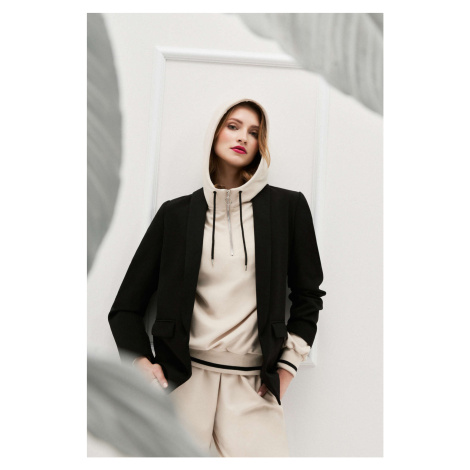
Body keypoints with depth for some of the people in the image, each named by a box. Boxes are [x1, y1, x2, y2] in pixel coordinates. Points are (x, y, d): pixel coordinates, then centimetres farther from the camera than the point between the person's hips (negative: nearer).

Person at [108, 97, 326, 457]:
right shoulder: (177, 213, 6)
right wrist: (142, 363, -3)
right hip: (185, 380, 0)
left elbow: (308, 295, 14)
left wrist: (288, 364, 8)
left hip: (255, 387, 0)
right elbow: (125, 307, 9)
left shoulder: (287, 207, 5)